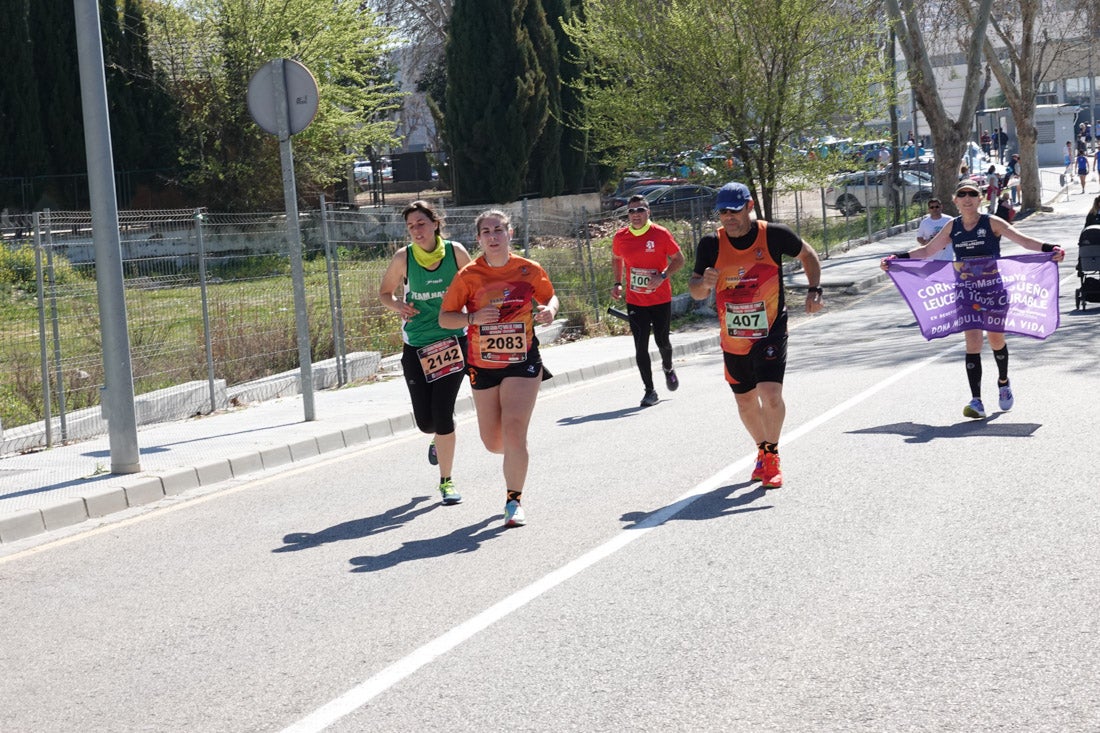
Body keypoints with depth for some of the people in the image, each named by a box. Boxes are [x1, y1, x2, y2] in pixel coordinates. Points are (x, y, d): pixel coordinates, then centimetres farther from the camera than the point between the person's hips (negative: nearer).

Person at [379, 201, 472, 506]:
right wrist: (398, 306, -11)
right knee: (424, 420, 2)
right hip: (416, 346, 1)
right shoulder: (403, 257, -5)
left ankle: (446, 481, 9)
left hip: (453, 342, -1)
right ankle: (439, 438, 41)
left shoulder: (456, 252, -5)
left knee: (442, 413, -8)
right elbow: (384, 292, 10)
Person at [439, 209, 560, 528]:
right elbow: (444, 318, -2)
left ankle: (514, 501, -2)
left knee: (514, 431, -17)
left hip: (522, 362, -2)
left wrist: (549, 310, -10)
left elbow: (549, 297, 13)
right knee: (492, 442, 9)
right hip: (483, 366, 2)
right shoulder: (468, 275, -5)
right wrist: (473, 318, -20)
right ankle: (517, 458, 46)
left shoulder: (529, 270, -3)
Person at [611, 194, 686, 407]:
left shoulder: (661, 234, -9)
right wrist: (618, 283, 6)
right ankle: (649, 391, 7)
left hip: (661, 300, -1)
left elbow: (679, 259, -2)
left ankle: (668, 368, 43)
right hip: (635, 302, 2)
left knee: (662, 341, 8)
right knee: (640, 347, -3)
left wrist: (663, 276, -18)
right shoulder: (620, 237, -1)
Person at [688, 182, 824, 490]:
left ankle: (771, 457, 3)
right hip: (733, 337, 3)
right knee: (745, 402, 13)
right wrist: (704, 283, -23)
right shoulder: (711, 244, -6)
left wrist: (814, 290, -1)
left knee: (770, 394, -18)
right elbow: (696, 293, -1)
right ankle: (763, 452, 38)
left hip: (770, 331, -3)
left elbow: (807, 254, 10)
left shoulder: (774, 235, -9)